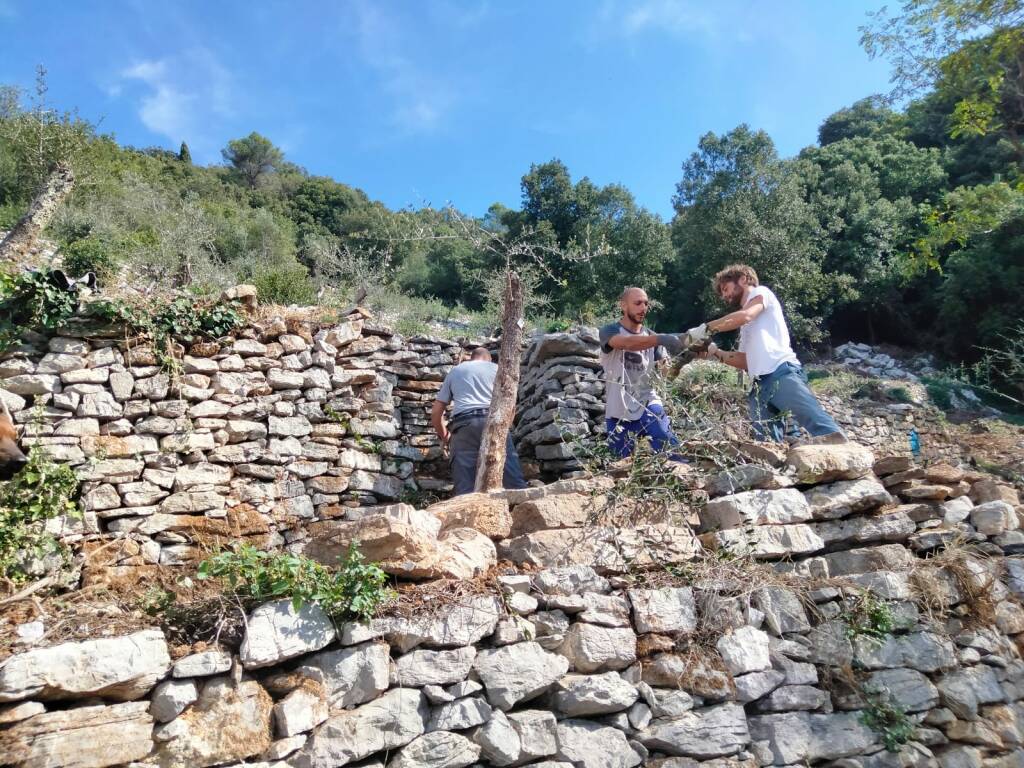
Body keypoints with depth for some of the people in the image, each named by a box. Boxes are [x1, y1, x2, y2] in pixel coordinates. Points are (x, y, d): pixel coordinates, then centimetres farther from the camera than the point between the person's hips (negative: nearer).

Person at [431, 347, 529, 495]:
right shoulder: (495, 368, 25)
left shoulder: (453, 372, 28)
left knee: (465, 489, -4)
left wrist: (444, 436, 40)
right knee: (513, 478, -5)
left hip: (463, 426, 1)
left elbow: (435, 412, 26)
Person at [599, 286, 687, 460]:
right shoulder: (609, 331, -6)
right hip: (618, 411, -2)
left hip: (648, 405, 2)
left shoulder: (650, 336, 8)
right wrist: (662, 339, -45)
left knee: (673, 453, -9)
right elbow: (627, 343, -29)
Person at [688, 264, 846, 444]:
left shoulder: (760, 292, 15)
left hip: (781, 372, -7)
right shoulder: (746, 326, 38)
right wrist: (715, 353, 18)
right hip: (760, 385, 8)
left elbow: (744, 316, -7)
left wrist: (706, 328, 0)